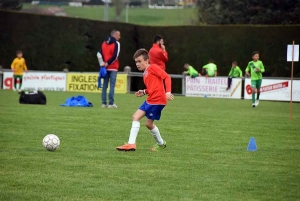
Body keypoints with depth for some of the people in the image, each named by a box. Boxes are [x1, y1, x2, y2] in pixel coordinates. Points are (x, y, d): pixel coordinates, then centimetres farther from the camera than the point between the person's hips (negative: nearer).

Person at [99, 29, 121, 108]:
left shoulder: (104, 43, 11)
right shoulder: (116, 43, -7)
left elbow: (99, 54, 4)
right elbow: (115, 56, -15)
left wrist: (103, 63, 0)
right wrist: (108, 63, -7)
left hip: (105, 67, 6)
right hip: (113, 68, -6)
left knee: (105, 85, 9)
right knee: (112, 85, -5)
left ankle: (104, 103, 8)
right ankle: (111, 103, -8)